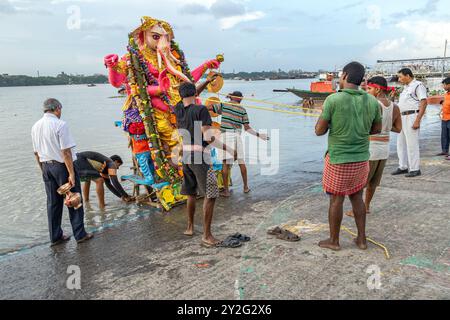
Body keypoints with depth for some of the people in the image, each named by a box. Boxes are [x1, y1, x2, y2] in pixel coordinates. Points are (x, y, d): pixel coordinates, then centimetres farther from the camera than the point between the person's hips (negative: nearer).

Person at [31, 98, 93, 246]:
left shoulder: (35, 126, 6)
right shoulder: (60, 125, -16)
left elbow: (36, 152, 11)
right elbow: (66, 151, -19)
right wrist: (71, 174, -18)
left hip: (46, 166, 7)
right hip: (62, 166, -6)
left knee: (53, 202, 13)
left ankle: (55, 237, 20)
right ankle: (80, 234, 11)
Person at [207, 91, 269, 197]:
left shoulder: (223, 105, 4)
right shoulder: (243, 110, 9)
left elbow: (209, 107, -2)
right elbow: (247, 128, 7)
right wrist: (258, 135, 16)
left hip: (225, 135, -2)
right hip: (237, 136, 2)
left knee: (225, 163, -2)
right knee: (241, 162, 14)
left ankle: (226, 190, -1)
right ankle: (246, 187, 23)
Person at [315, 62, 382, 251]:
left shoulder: (333, 100, -17)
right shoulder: (372, 101, -2)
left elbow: (319, 131, -12)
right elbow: (377, 130, 10)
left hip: (338, 159, -4)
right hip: (361, 158, 5)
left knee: (336, 200, 8)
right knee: (357, 197, 18)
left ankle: (334, 241, 22)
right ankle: (361, 239, 25)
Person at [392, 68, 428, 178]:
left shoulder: (418, 85, -8)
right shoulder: (406, 87, 20)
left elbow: (424, 103, -15)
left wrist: (417, 120, -22)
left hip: (412, 116, -9)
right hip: (403, 117, 9)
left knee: (412, 144, -6)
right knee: (401, 143, 11)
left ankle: (415, 169, 1)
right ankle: (403, 167, 21)